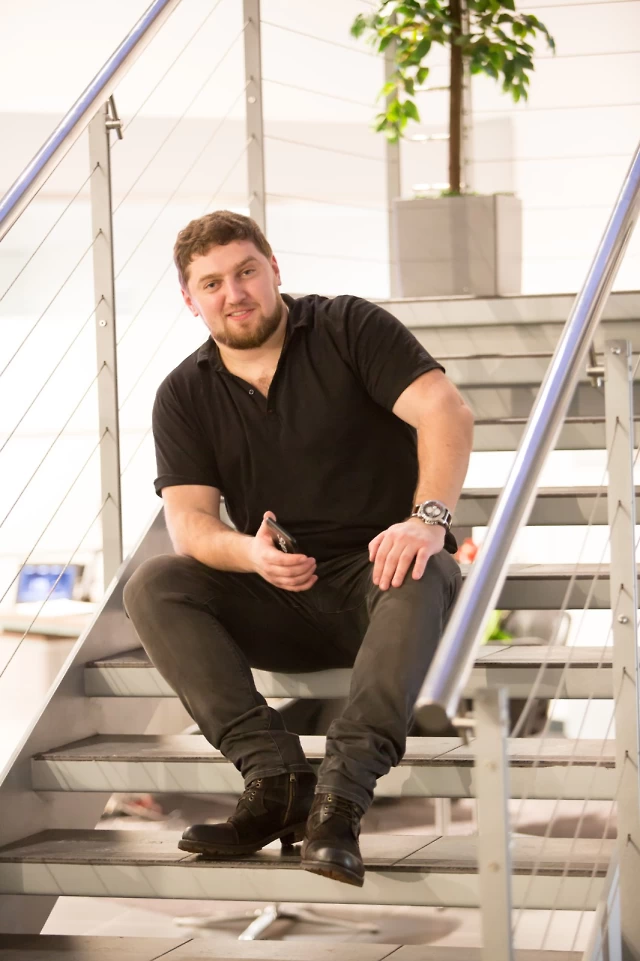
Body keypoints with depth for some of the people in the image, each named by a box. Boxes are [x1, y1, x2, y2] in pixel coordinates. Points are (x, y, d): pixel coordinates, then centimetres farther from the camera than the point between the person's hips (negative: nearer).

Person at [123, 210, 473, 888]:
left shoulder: (349, 329, -2)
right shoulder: (184, 395, 7)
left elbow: (446, 412, -14)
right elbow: (189, 522, -3)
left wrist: (428, 518, -32)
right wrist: (250, 553, -27)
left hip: (377, 574, -3)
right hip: (279, 603, 3)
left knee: (422, 574, -38)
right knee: (152, 587, -21)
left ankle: (340, 794, -46)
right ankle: (277, 776, -32)